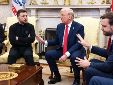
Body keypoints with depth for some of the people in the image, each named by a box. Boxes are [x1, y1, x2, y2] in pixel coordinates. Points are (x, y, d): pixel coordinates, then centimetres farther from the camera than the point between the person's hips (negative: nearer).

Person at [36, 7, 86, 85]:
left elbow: (78, 44, -20)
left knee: (74, 57, -38)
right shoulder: (59, 26, 5)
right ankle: (57, 76, 7)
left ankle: (77, 79, -10)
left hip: (75, 50, -6)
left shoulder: (79, 27, -12)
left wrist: (67, 54, -31)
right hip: (62, 50, 6)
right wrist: (44, 42, -6)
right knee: (48, 54, -12)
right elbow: (56, 41, 11)